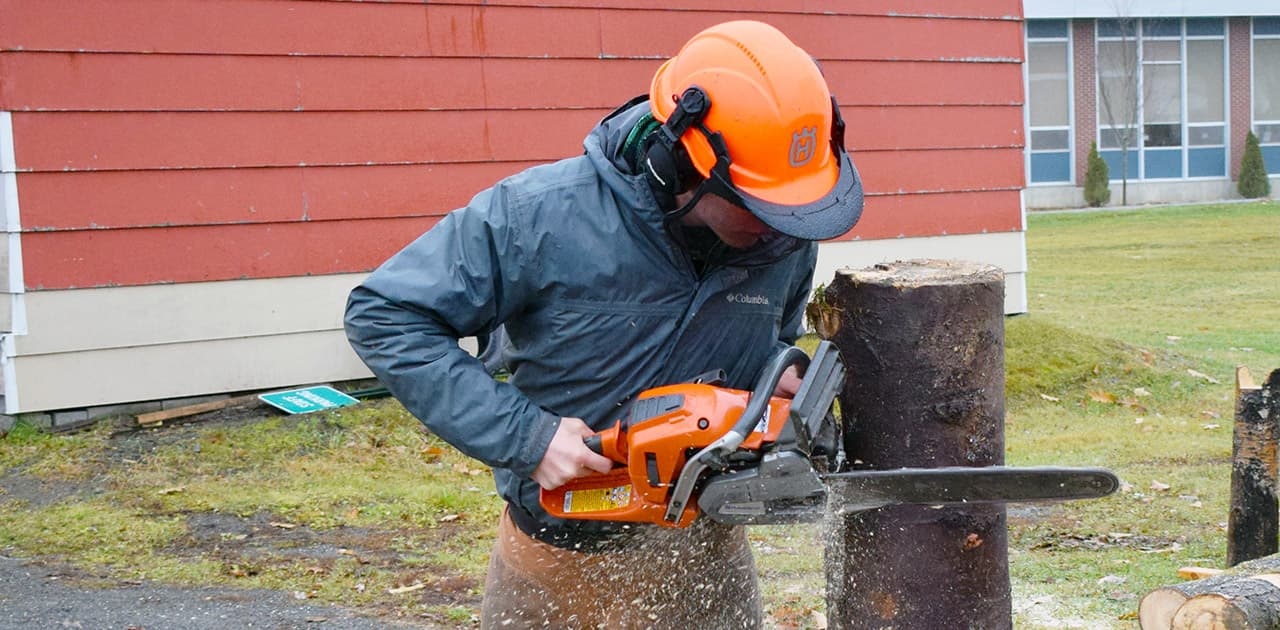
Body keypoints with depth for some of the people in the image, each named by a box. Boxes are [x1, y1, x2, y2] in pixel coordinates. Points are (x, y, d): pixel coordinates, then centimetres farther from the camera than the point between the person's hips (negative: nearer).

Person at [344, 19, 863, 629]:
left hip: (705, 551, 3)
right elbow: (383, 315, -20)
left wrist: (779, 372, -12)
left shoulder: (785, 237, -10)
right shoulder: (543, 214, -24)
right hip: (561, 551, -3)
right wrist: (523, 435, -26)